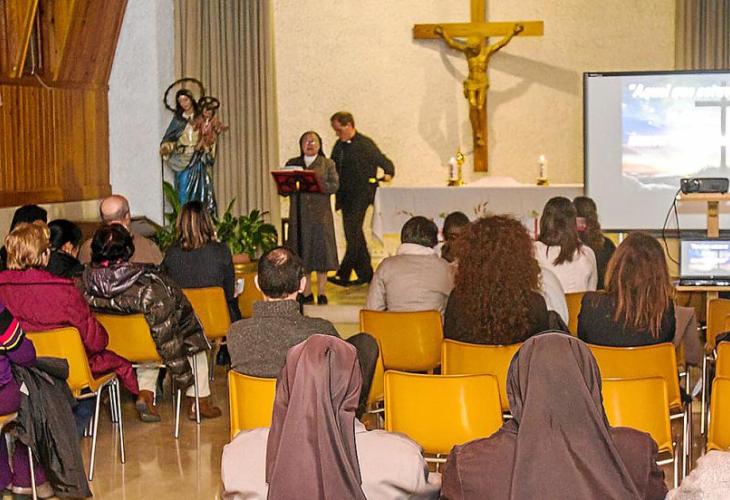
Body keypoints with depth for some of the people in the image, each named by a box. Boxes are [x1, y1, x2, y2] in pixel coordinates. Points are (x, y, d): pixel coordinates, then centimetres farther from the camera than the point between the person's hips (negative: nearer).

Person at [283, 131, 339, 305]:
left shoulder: (327, 163, 8)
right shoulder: (292, 163, 14)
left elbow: (335, 185, -4)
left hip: (321, 214, -1)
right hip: (299, 214, 2)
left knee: (321, 251, -2)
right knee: (301, 254, 0)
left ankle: (321, 293, 5)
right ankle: (307, 294, 8)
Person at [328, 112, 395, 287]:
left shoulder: (365, 144, -6)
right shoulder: (339, 146, 13)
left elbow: (385, 163, -2)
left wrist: (388, 174, -20)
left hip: (361, 195, -7)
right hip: (345, 196, 7)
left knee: (352, 233, -12)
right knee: (354, 234, 11)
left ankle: (343, 274, -13)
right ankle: (365, 273, 20)